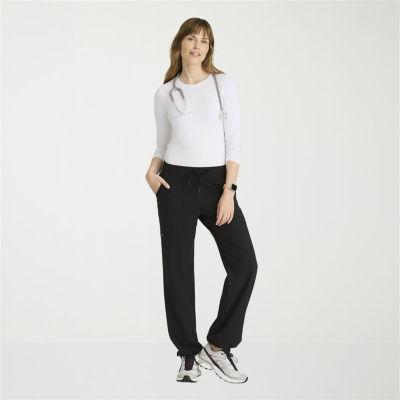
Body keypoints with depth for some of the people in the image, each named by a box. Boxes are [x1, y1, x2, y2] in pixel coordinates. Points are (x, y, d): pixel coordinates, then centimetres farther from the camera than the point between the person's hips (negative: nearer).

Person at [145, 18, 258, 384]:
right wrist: (151, 172, -5)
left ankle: (218, 346, 3)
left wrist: (229, 190, -10)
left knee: (244, 264, -12)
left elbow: (233, 139, -2)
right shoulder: (165, 94, 8)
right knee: (178, 269, 0)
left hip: (217, 181, 0)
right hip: (176, 182, 1)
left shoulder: (224, 84, 4)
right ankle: (189, 353, 14)